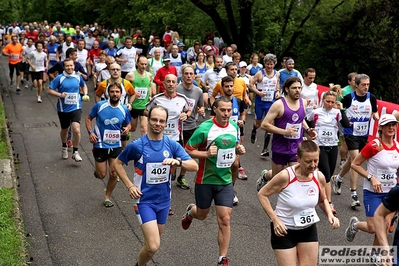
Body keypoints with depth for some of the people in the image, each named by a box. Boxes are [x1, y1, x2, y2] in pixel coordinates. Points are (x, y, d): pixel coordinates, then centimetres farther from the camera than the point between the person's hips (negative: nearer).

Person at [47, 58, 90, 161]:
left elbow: (84, 85, 20)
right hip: (63, 109, 0)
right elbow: (49, 90, -5)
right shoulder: (59, 78, -8)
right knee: (64, 130, 18)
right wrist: (60, 94, -20)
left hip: (76, 108, 0)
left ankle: (75, 152, -1)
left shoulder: (78, 77, 0)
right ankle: (64, 148, 46)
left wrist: (85, 94, 3)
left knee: (76, 130, -18)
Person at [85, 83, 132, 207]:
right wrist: (91, 132, -12)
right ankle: (97, 169, 40)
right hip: (100, 145, -2)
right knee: (102, 175, 2)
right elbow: (88, 118, 3)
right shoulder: (100, 105, -10)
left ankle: (107, 197, 23)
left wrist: (127, 129, -12)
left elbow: (128, 124, 12)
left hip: (116, 146, 2)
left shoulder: (124, 109, -3)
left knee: (114, 174, 1)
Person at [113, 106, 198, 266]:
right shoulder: (137, 145, -11)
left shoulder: (172, 145, -4)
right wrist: (129, 186, -7)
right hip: (144, 200, -4)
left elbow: (194, 166, -7)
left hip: (164, 201, 4)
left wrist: (178, 161, -27)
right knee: (153, 246, -14)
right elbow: (117, 163, 3)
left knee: (152, 243, 20)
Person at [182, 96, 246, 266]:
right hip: (205, 180, -3)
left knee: (224, 220, -3)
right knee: (202, 215, 18)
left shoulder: (235, 127, 0)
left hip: (225, 181, 3)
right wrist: (206, 153, -29)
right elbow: (188, 150, -13)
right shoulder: (204, 128, -18)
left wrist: (239, 150, -5)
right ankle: (190, 212, 56)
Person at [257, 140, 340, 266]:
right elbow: (262, 194, -13)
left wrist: (330, 215, -8)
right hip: (284, 230, -4)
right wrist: (275, 219, -20)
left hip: (309, 230, 5)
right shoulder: (285, 176, -24)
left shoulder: (319, 177, -10)